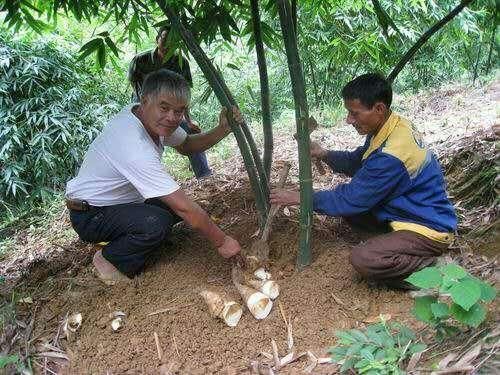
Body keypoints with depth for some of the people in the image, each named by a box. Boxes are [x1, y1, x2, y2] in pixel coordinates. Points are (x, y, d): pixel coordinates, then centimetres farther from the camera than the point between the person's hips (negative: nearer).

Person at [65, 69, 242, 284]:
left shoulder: (153, 118, -9)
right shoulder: (134, 146, -36)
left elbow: (186, 145, 8)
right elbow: (184, 207, -33)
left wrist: (222, 130, -10)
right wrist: (221, 242, -23)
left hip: (120, 202, 9)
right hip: (89, 216, -9)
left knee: (178, 206, -1)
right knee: (156, 224, -32)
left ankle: (115, 237, 13)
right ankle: (109, 259, -4)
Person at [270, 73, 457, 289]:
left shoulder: (391, 155, -32)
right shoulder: (391, 126, -3)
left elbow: (351, 199, -22)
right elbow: (357, 162, 13)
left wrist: (302, 198, -12)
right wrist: (324, 154, -6)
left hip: (429, 229, -10)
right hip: (404, 211, 10)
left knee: (363, 259, -30)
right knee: (348, 206, 8)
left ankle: (432, 265, -9)